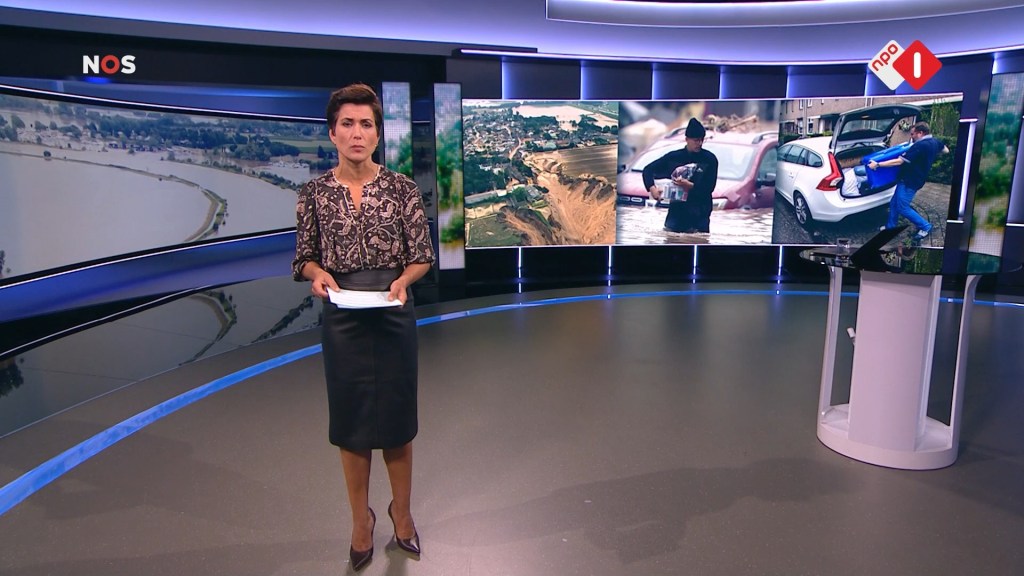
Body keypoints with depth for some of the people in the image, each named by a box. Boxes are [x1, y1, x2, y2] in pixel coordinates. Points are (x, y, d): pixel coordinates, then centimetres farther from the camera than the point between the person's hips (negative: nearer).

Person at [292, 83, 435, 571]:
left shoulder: (402, 188, -4)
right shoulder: (315, 192, -1)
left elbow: (422, 255, -2)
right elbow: (305, 257, 4)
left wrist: (403, 279, -21)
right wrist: (318, 274, -18)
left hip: (394, 314, 0)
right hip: (342, 317, 1)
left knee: (396, 418, 11)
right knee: (351, 421, 10)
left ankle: (402, 511, 33)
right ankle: (361, 520, 30)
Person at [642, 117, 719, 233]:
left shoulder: (710, 159, -1)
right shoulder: (673, 157, 4)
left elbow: (709, 187, -6)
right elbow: (648, 170, 8)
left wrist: (690, 186, -22)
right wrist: (652, 188, -10)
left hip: (700, 216, -1)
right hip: (676, 213, 2)